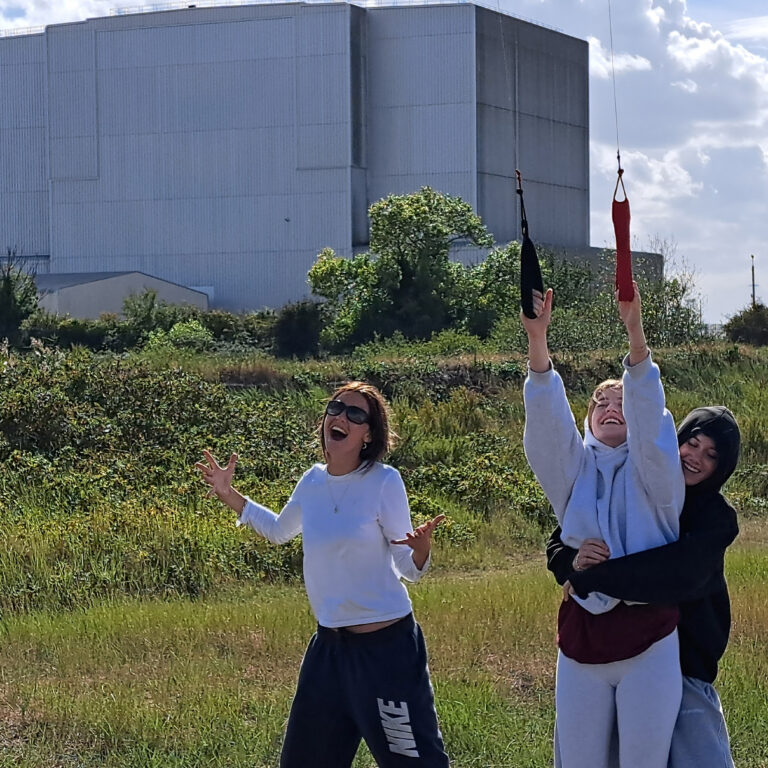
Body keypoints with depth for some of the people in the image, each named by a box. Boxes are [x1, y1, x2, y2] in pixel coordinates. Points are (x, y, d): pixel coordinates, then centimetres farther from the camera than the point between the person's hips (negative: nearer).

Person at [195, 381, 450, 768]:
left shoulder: (384, 481, -13)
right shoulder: (313, 481, 2)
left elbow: (408, 568, -11)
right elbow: (279, 531, 24)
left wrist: (422, 548, -32)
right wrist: (229, 496, 17)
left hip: (387, 646, -6)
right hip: (329, 644, 6)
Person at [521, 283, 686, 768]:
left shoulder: (651, 468, 5)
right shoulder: (575, 467, 11)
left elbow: (648, 414, -13)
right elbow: (548, 420, -6)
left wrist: (636, 333, -28)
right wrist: (537, 338, -22)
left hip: (648, 640, -2)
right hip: (581, 638, 3)